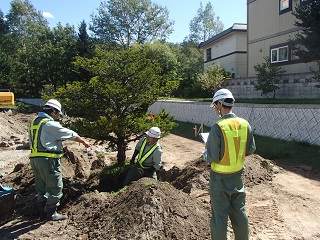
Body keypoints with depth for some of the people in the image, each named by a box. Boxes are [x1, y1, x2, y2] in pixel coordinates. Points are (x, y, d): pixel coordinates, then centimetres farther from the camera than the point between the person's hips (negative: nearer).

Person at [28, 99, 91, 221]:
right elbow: (71, 134, -6)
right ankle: (51, 213, 9)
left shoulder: (34, 123, 14)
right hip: (48, 159, -9)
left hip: (34, 159, 9)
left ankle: (42, 213, 24)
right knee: (55, 186, 3)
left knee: (41, 187, 16)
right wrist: (84, 142, 7)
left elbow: (31, 142, 18)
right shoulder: (51, 124, -13)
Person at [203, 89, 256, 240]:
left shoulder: (217, 128, -23)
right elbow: (251, 149, 5)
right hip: (238, 176, 6)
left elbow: (212, 158, -20)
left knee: (220, 215, 9)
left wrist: (205, 153, 0)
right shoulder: (245, 125, -5)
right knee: (239, 212, 22)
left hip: (220, 178, -6)